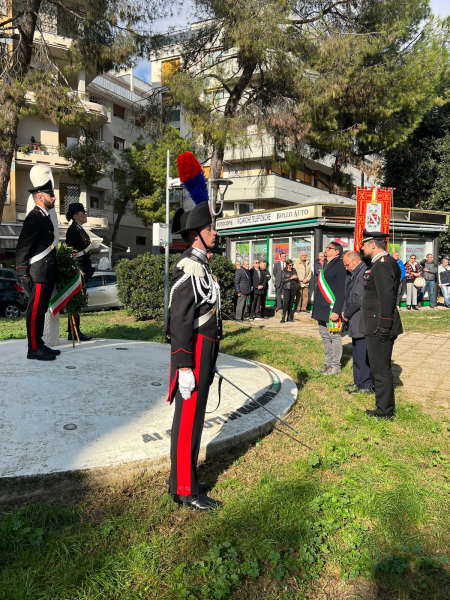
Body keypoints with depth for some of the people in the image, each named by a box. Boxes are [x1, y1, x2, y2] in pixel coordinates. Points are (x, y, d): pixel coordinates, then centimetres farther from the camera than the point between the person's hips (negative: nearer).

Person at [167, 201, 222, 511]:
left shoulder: (201, 264, 13)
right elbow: (180, 320, -22)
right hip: (194, 354, -10)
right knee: (188, 419, 1)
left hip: (205, 352, 10)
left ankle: (183, 475, 34)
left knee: (195, 416, 18)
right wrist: (184, 368, -22)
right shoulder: (189, 267, -18)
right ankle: (185, 490, 15)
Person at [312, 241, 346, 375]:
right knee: (325, 336, 15)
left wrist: (336, 311, -22)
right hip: (321, 309, 9)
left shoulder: (339, 266, -11)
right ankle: (328, 362, 26)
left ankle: (335, 366, 11)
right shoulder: (326, 266, 16)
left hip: (331, 309, -9)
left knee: (334, 337, 1)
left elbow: (341, 291, -17)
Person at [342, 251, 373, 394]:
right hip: (355, 323, 10)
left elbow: (358, 298, -22)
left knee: (363, 354, -3)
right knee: (357, 354, 18)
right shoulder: (354, 274, 15)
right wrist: (344, 311, 3)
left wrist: (347, 314, -10)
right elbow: (348, 295, 18)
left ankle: (365, 386, 8)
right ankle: (358, 382, 29)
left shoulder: (365, 272, -17)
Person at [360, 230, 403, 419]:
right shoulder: (379, 263, 15)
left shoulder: (383, 264, -17)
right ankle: (385, 406, 33)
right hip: (376, 325, 11)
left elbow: (387, 297, -23)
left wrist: (384, 326, -22)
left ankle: (385, 411, 10)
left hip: (379, 326, -11)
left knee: (381, 369, -1)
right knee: (381, 368, 20)